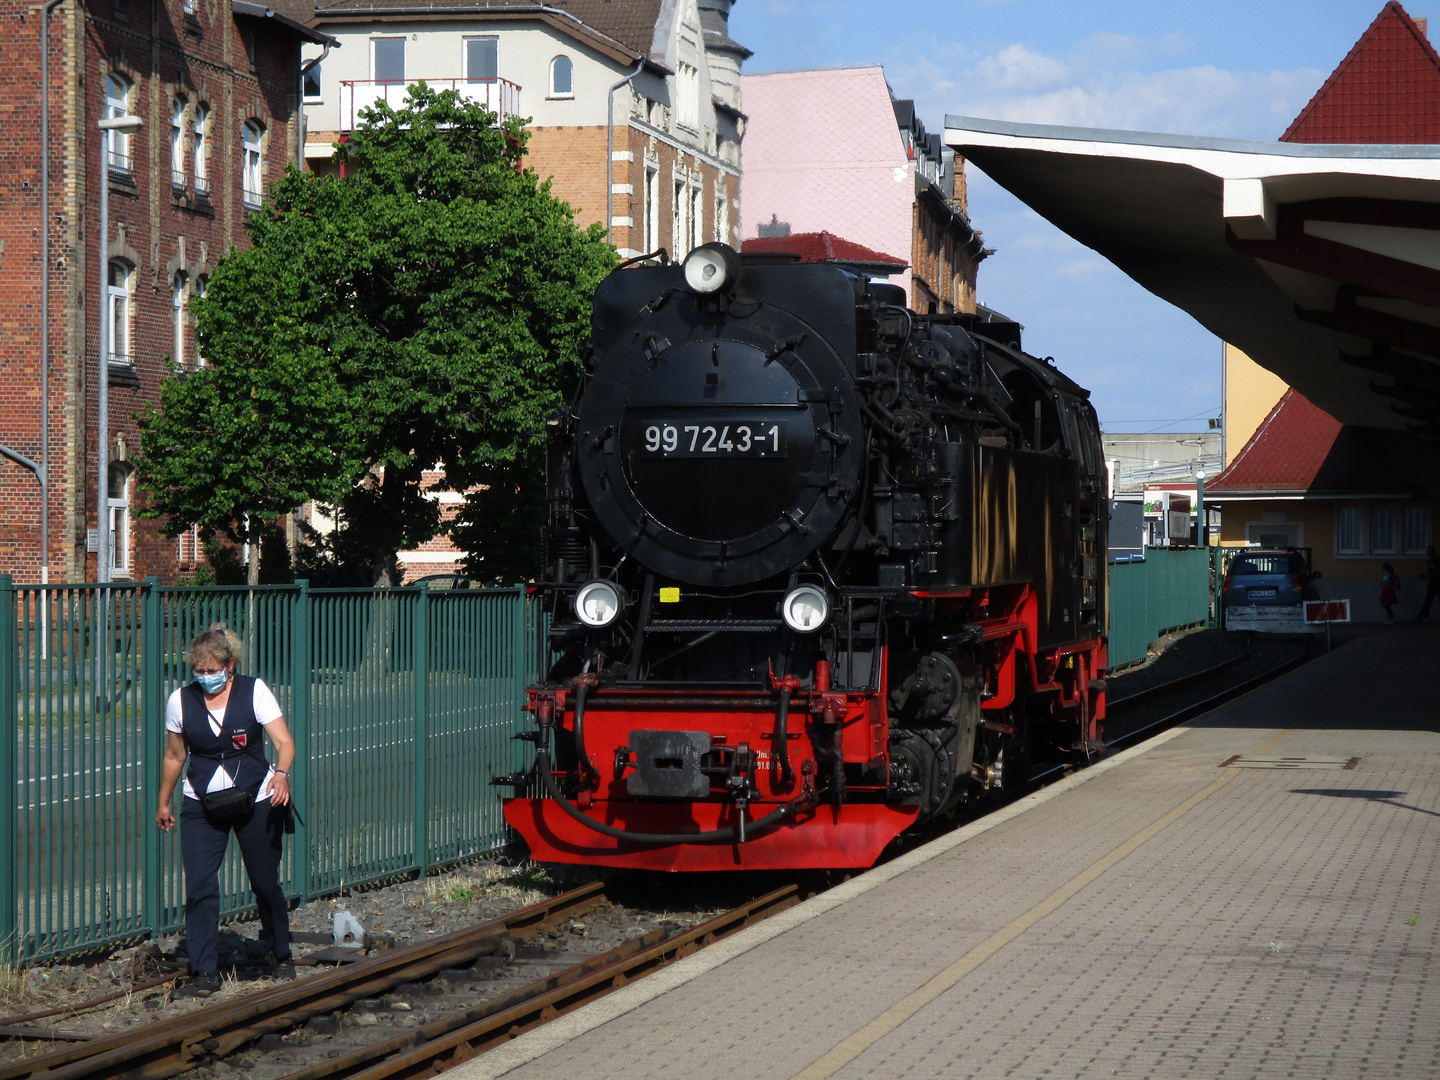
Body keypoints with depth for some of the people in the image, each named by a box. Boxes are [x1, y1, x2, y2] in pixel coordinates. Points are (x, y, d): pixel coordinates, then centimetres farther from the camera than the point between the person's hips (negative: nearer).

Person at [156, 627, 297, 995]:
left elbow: (285, 742, -14)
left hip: (255, 801, -1)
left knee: (265, 882, 7)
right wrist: (163, 803, 18)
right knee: (199, 886, -10)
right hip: (202, 805, 1)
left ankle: (280, 956, 31)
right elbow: (175, 757, 11)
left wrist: (281, 773, -34)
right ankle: (205, 972, -4)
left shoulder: (254, 692, -8)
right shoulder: (181, 701, -2)